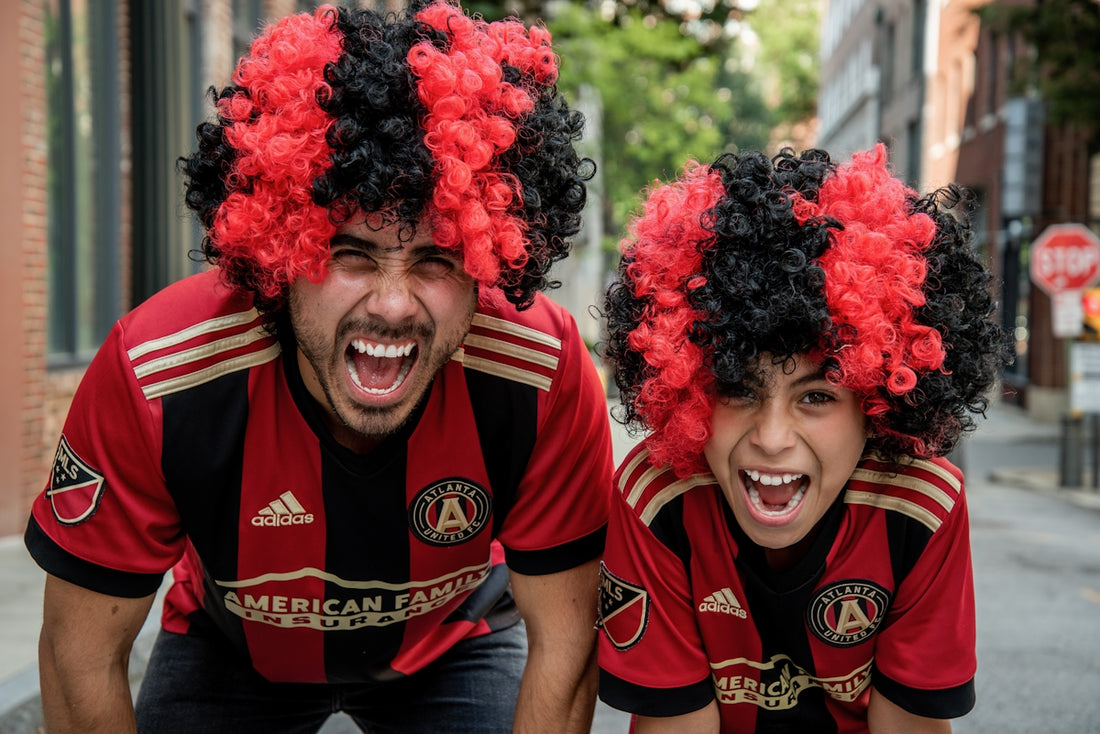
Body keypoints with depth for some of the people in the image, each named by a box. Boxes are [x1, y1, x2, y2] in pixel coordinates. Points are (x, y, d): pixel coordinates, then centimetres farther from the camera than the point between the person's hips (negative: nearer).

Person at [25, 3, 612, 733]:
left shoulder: (546, 372, -35)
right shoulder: (156, 376, -36)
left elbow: (561, 641, -23)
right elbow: (84, 651, -22)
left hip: (454, 640, 0)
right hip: (232, 647, 0)